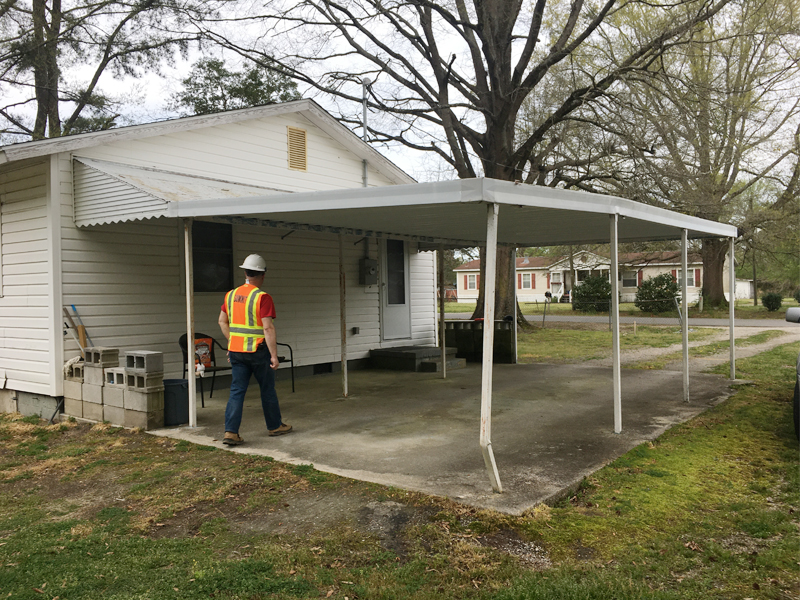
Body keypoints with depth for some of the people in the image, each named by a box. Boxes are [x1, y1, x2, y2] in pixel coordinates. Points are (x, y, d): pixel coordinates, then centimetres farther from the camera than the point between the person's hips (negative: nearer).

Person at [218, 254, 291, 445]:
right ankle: (274, 426, 25)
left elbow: (222, 321, 13)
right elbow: (268, 328, -19)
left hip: (236, 351, 5)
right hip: (258, 350, -5)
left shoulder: (231, 295, 6)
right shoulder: (262, 297, -14)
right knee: (267, 389, 11)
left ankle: (230, 432, -1)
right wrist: (274, 355, -16)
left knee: (237, 391, 6)